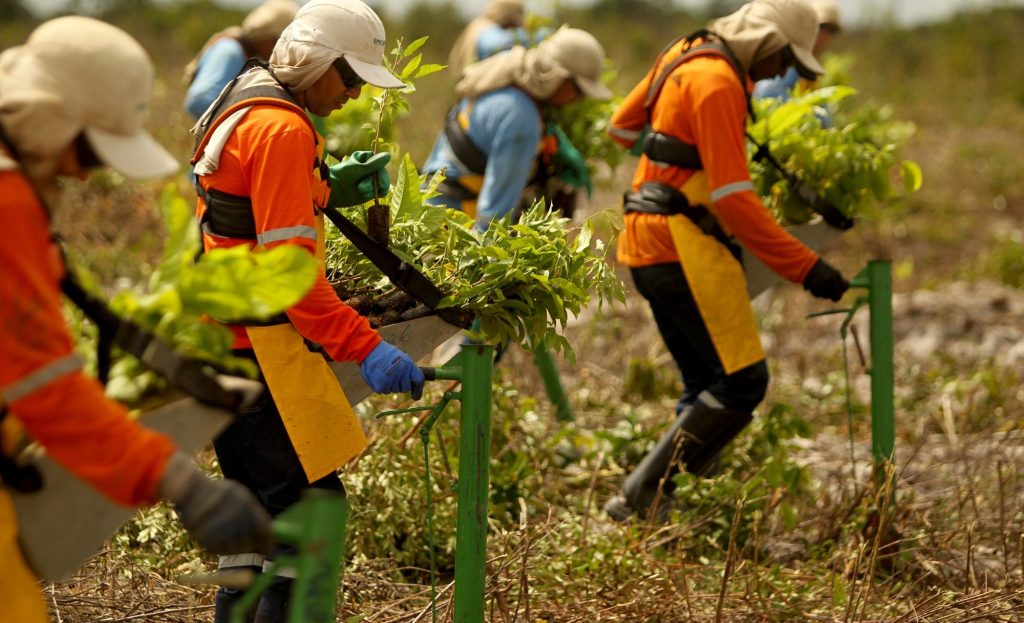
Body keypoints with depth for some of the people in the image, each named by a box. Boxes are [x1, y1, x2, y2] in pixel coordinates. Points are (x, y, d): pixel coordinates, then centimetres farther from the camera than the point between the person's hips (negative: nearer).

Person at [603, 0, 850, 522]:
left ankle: (654, 500, 10)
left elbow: (622, 126, 26)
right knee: (742, 381, -9)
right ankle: (643, 496, -11)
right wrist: (805, 267, -19)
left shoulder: (685, 57, 14)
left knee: (707, 387, 15)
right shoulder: (718, 82, -16)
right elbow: (733, 199, -21)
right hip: (685, 248, -10)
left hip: (646, 244, 10)